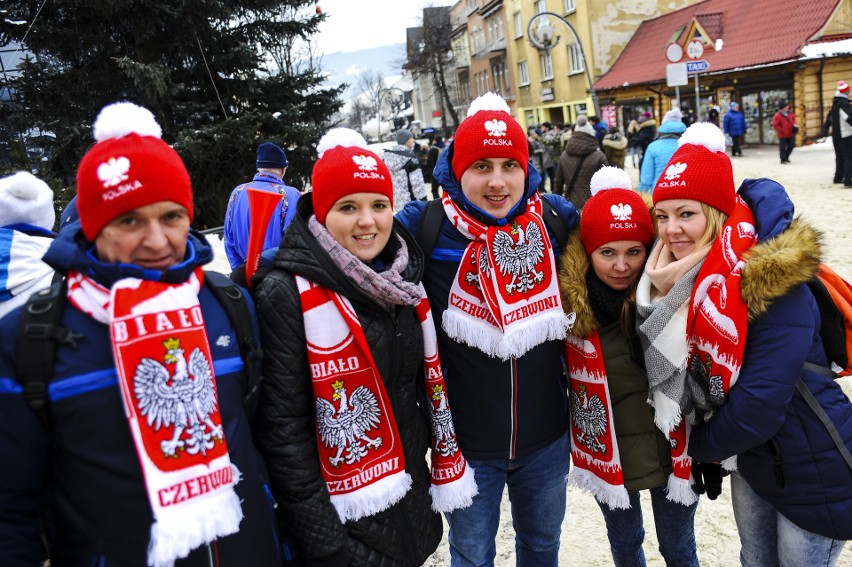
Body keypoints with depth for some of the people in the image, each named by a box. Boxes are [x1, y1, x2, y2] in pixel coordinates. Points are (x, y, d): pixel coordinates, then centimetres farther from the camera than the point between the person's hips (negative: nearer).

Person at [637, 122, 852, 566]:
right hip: (750, 460, 7)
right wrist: (659, 298, -23)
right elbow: (666, 372, -9)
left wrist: (697, 445, -12)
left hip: (814, 472, -6)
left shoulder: (775, 285, -28)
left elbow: (759, 407, -29)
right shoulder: (679, 279, -7)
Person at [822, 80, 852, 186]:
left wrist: (825, 132, 21)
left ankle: (838, 177, 26)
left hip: (835, 136, 9)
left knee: (839, 157, 19)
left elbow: (828, 119, 17)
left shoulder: (834, 105, 12)